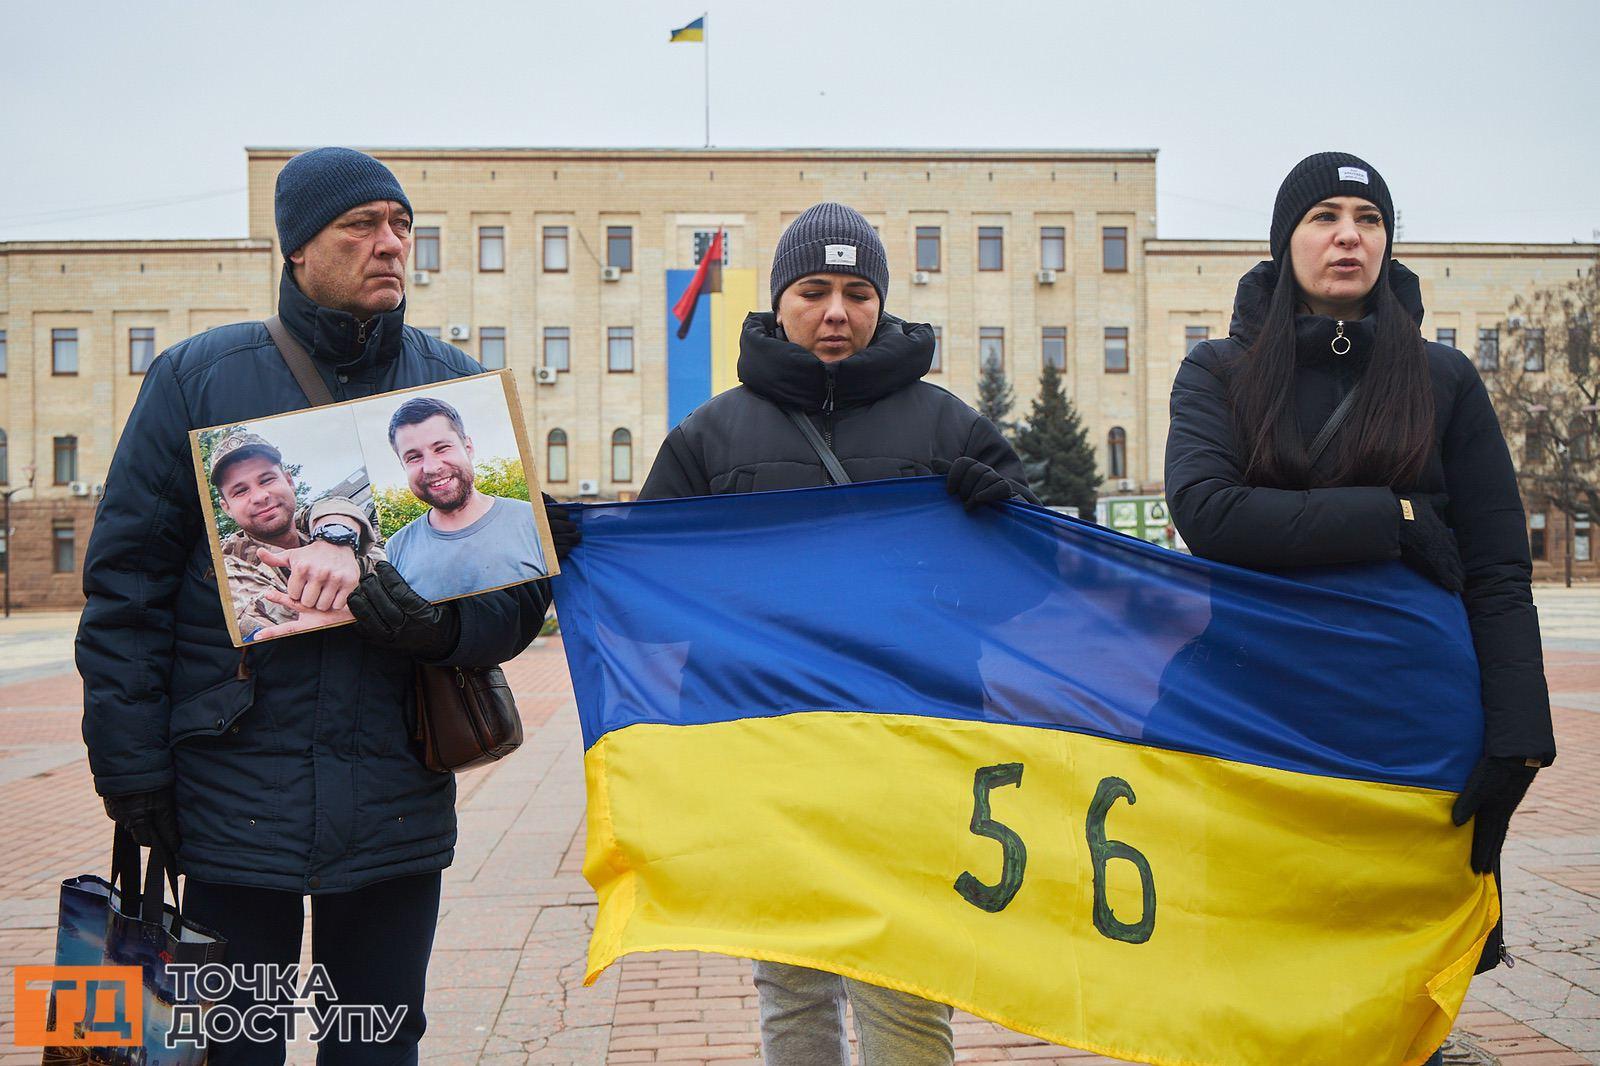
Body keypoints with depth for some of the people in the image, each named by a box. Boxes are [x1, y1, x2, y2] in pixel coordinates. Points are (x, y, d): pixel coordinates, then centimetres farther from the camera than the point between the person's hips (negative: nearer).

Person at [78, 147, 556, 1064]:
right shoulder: (200, 378, 0)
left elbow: (525, 582, 2)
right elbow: (127, 580, 0)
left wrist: (442, 625, -19)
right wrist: (131, 764, -4)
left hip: (398, 807, 2)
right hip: (235, 801, -1)